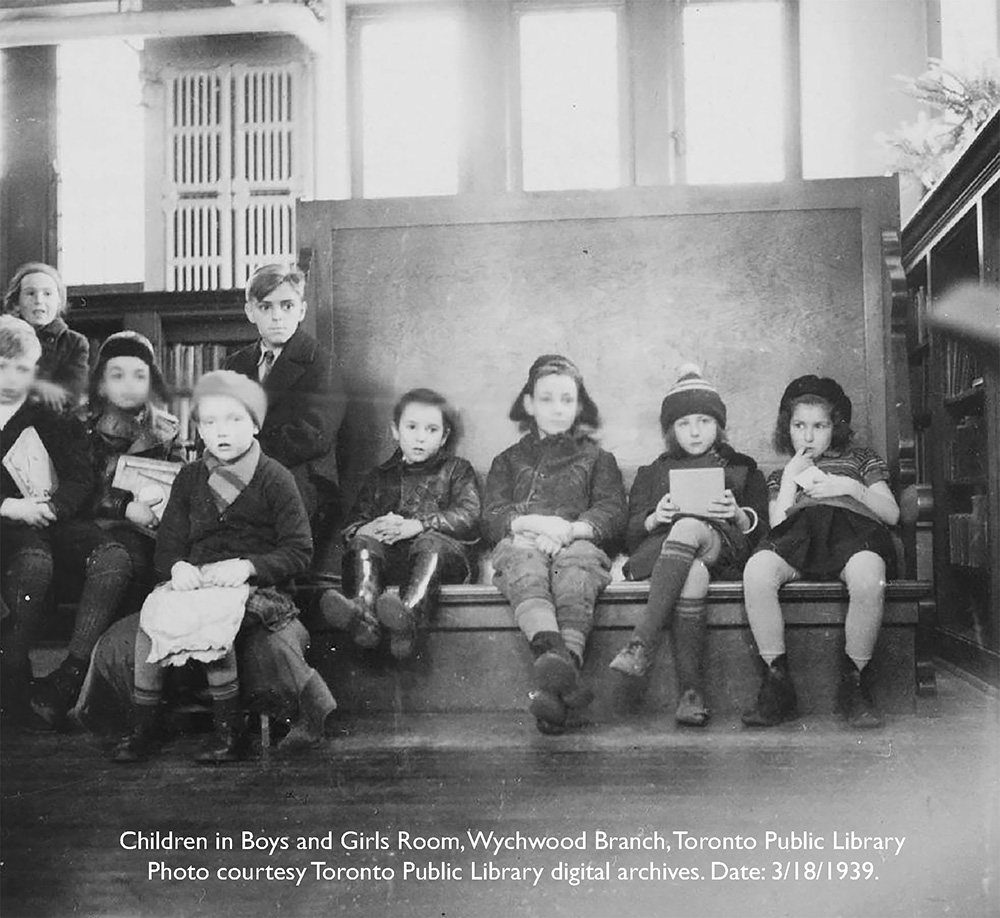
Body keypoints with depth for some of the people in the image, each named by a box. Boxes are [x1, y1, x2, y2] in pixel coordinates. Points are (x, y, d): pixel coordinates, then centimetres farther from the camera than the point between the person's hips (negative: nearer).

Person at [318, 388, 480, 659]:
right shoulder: (380, 477, 27)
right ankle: (363, 613, -52)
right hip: (390, 558, 3)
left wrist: (417, 525, -13)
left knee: (430, 543, -34)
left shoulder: (457, 471, 20)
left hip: (447, 557, -3)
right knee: (363, 543, -25)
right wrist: (369, 529, -11)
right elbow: (351, 526, 15)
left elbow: (469, 517, 1)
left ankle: (409, 614, -62)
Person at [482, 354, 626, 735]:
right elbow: (490, 519, 15)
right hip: (521, 543, 1)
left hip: (578, 543, 0)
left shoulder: (597, 458, 29)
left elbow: (613, 515, 12)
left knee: (575, 571, -38)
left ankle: (564, 659, -65)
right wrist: (534, 522, -7)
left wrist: (572, 528, -10)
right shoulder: (509, 460, 31)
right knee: (526, 570, -38)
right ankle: (552, 653, -65)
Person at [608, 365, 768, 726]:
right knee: (693, 574, -39)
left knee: (688, 529, -39)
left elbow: (761, 528, 15)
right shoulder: (652, 473, 31)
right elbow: (630, 534, 17)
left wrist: (738, 514, -8)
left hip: (722, 547, -1)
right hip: (660, 549, 1)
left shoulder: (742, 469, 29)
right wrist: (655, 518, -5)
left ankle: (641, 645, -48)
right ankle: (691, 692, -48)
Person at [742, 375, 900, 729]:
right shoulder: (780, 475, 34)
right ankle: (777, 683, -27)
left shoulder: (860, 459, 31)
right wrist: (790, 477, 12)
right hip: (798, 538, 1)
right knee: (757, 570, -35)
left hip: (852, 533, -1)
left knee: (868, 574, -40)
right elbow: (777, 525, 14)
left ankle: (853, 683, -22)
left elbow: (891, 514, 16)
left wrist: (852, 488, 2)